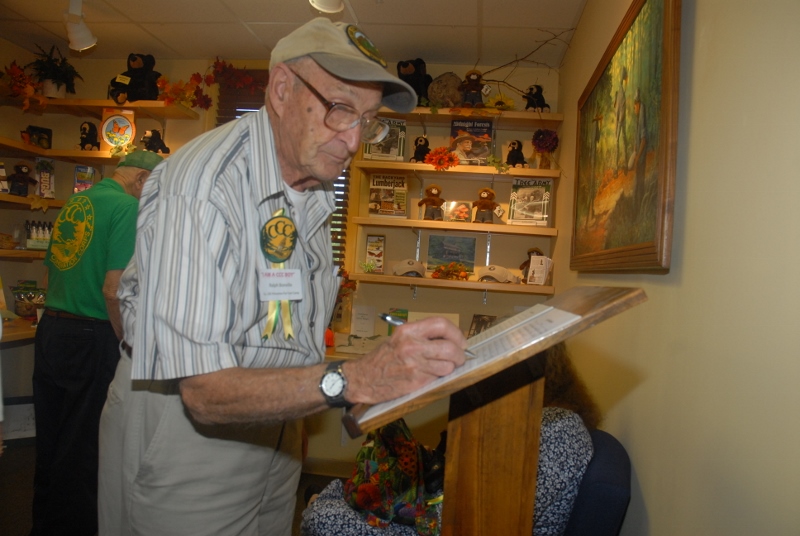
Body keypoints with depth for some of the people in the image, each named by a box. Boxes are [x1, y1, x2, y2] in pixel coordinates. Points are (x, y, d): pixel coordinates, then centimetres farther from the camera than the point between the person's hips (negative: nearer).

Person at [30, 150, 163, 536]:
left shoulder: (73, 203, 12)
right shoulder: (129, 208, -14)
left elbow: (49, 274, 18)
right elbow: (114, 289, -22)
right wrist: (127, 343, -11)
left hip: (49, 329, 8)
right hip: (91, 340, -8)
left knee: (48, 445, 19)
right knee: (82, 450, 4)